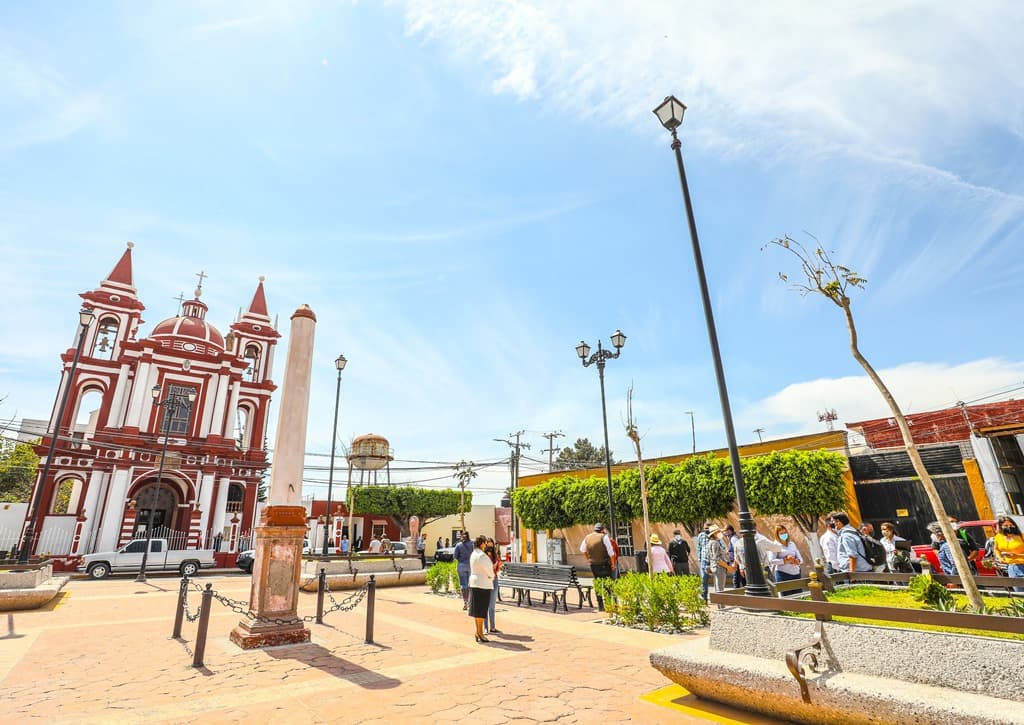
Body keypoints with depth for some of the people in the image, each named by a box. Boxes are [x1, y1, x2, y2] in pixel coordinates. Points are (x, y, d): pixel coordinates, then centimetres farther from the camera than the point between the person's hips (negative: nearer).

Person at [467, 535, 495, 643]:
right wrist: (492, 577, 8)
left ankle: (478, 632, 20)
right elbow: (489, 570, -14)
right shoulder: (482, 555, -20)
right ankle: (480, 633, 5)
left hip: (474, 582, 9)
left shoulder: (473, 554, 9)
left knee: (476, 609, 13)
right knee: (481, 609, -1)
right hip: (483, 584, -9)